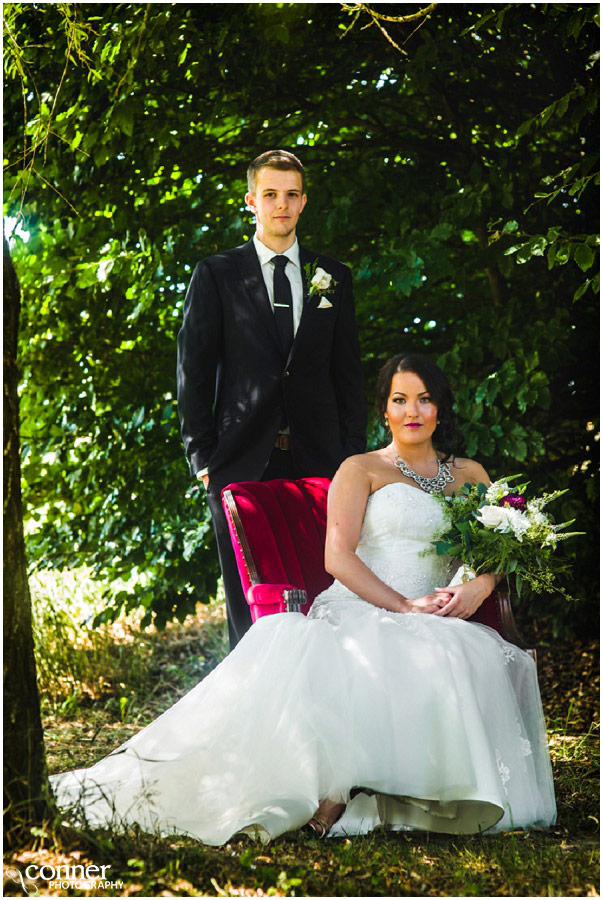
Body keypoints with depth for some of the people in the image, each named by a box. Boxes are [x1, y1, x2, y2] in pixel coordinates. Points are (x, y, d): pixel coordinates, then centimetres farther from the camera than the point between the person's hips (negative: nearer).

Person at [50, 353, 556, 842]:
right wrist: (405, 606, -13)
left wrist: (479, 587, -9)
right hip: (358, 614, -3)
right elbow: (338, 556, -2)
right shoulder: (361, 470, 12)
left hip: (437, 626, 3)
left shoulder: (470, 475, 24)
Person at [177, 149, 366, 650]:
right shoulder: (216, 275, 6)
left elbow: (348, 371, 13)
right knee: (248, 601, 1)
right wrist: (202, 456, -3)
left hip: (317, 459, 2)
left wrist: (354, 454, 6)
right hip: (242, 461, -1)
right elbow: (194, 370, 4)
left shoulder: (332, 277, 13)